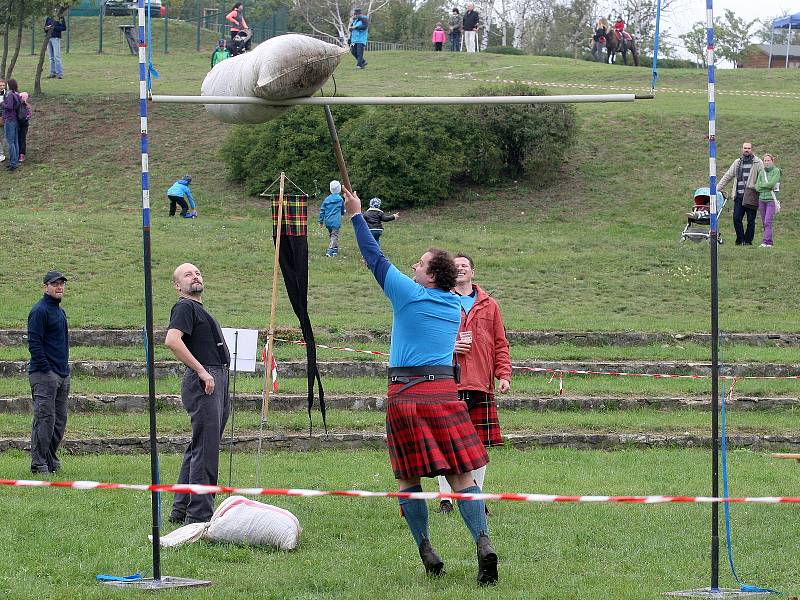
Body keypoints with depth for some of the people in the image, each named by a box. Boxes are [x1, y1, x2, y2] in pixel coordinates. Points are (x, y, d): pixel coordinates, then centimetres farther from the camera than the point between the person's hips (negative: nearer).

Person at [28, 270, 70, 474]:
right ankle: (39, 463, -8)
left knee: (59, 420, 9)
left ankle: (50, 460, 16)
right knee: (45, 419, -10)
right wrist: (46, 370, -18)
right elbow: (34, 343, -15)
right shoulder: (40, 311, -9)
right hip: (44, 374, -9)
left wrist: (65, 371, 17)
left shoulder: (60, 311, 19)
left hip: (62, 374, 9)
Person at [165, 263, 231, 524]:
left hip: (217, 380, 10)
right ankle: (199, 514, -9)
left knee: (198, 449, 14)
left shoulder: (199, 308, 24)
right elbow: (172, 340, -24)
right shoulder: (185, 307, -8)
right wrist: (202, 371, -22)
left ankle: (181, 510, 20)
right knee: (205, 450, -10)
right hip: (204, 383, -10)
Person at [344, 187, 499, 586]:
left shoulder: (408, 294, -4)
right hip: (443, 388, 4)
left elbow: (375, 258, 5)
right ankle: (483, 542, -18)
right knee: (461, 474, -1)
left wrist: (356, 215, 16)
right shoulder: (456, 306, 12)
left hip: (406, 392, -4)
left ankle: (426, 551, 2)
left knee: (408, 478, 6)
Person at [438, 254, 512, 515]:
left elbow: (500, 344, 14)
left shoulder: (488, 305, 14)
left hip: (481, 385, 2)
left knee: (480, 444, 4)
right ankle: (446, 498, 5)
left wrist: (504, 374, 2)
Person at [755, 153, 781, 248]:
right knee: (764, 223, 5)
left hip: (771, 200, -5)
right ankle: (769, 241, 12)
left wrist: (762, 185, 0)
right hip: (762, 199, 5)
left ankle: (767, 242, -18)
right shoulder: (762, 173, 12)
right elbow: (757, 187, 4)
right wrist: (768, 187, -7)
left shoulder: (776, 171, -2)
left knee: (768, 222, -14)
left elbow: (772, 183, -14)